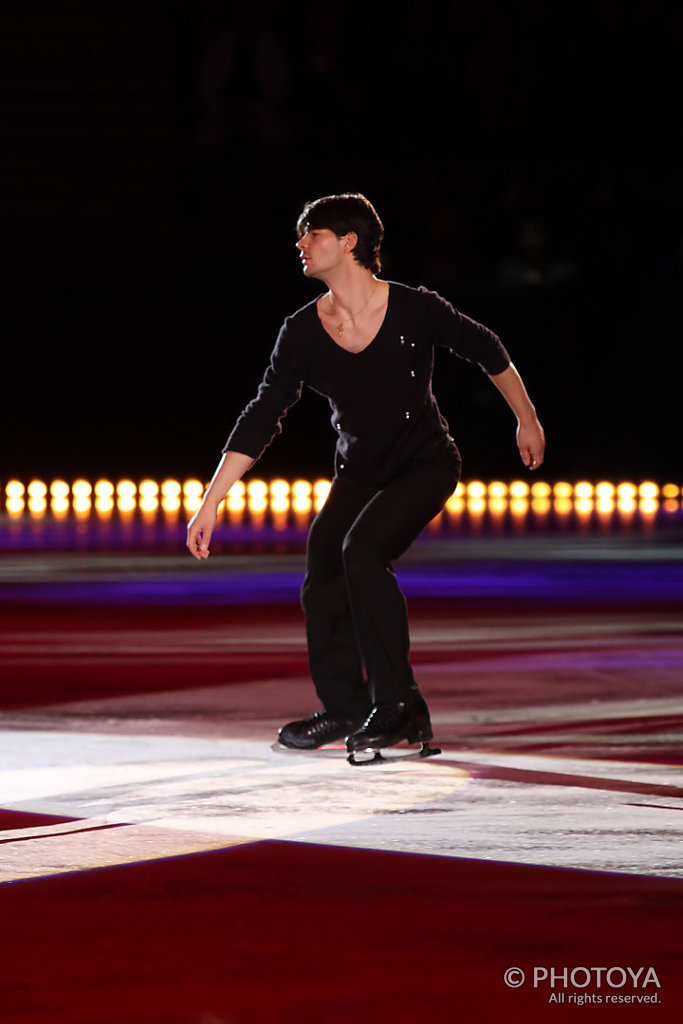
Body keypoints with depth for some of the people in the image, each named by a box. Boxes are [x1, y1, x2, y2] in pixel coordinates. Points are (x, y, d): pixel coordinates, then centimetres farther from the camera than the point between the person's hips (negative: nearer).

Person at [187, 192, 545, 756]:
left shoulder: (415, 310, -18)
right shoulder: (302, 333, -10)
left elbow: (486, 350, 0)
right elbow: (261, 419, -9)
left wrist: (527, 419, 11)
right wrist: (210, 504, -15)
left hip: (426, 463, -5)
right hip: (359, 472, 5)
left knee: (363, 550, -26)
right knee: (322, 581, -6)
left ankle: (398, 706, -17)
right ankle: (344, 708, 17)